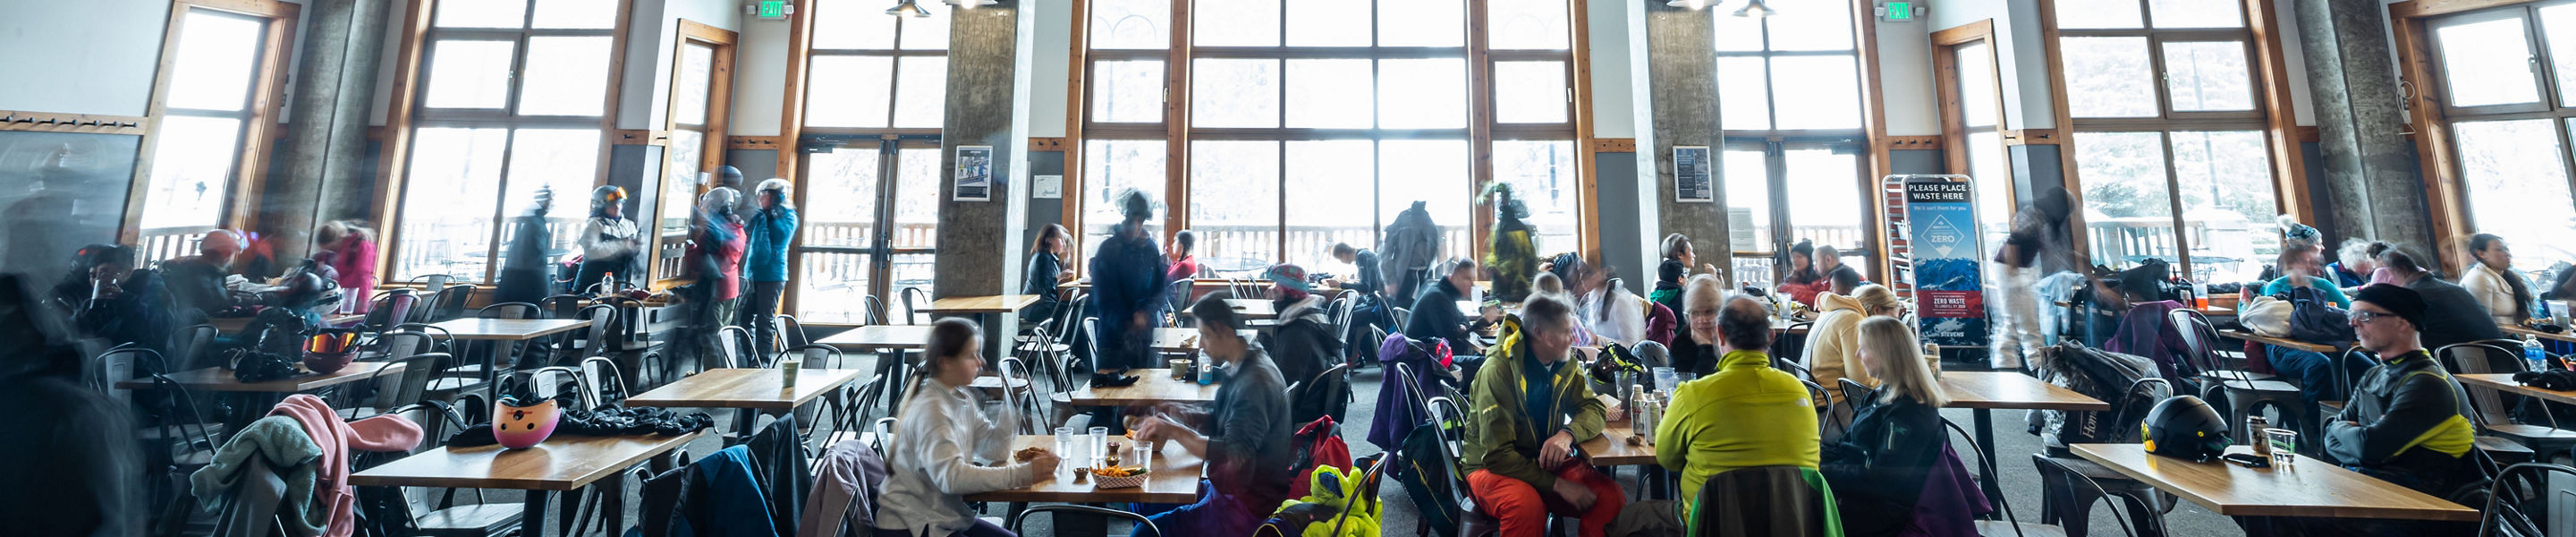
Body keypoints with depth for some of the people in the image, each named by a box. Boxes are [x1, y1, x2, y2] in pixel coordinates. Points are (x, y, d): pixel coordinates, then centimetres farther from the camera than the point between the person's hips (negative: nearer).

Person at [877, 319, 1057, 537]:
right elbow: (952, 476, -34)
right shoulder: (931, 409, -23)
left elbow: (996, 451, 2)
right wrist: (1023, 473, -37)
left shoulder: (962, 397, 3)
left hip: (945, 516, 8)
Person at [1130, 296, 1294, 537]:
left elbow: (1233, 455, -30)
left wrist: (1174, 431, -24)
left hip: (1248, 506, -10)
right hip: (1229, 487, 10)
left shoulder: (1256, 381, -26)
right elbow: (1214, 421, 14)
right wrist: (1166, 422, -2)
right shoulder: (1235, 368, 4)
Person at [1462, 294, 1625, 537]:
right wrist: (1558, 484, -27)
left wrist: (1568, 434, -26)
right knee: (1527, 505, -37)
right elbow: (1498, 455, -23)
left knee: (1612, 498, -18)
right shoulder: (1497, 371, -22)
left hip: (1545, 462, 6)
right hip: (1493, 468, -5)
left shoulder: (1564, 366, 0)